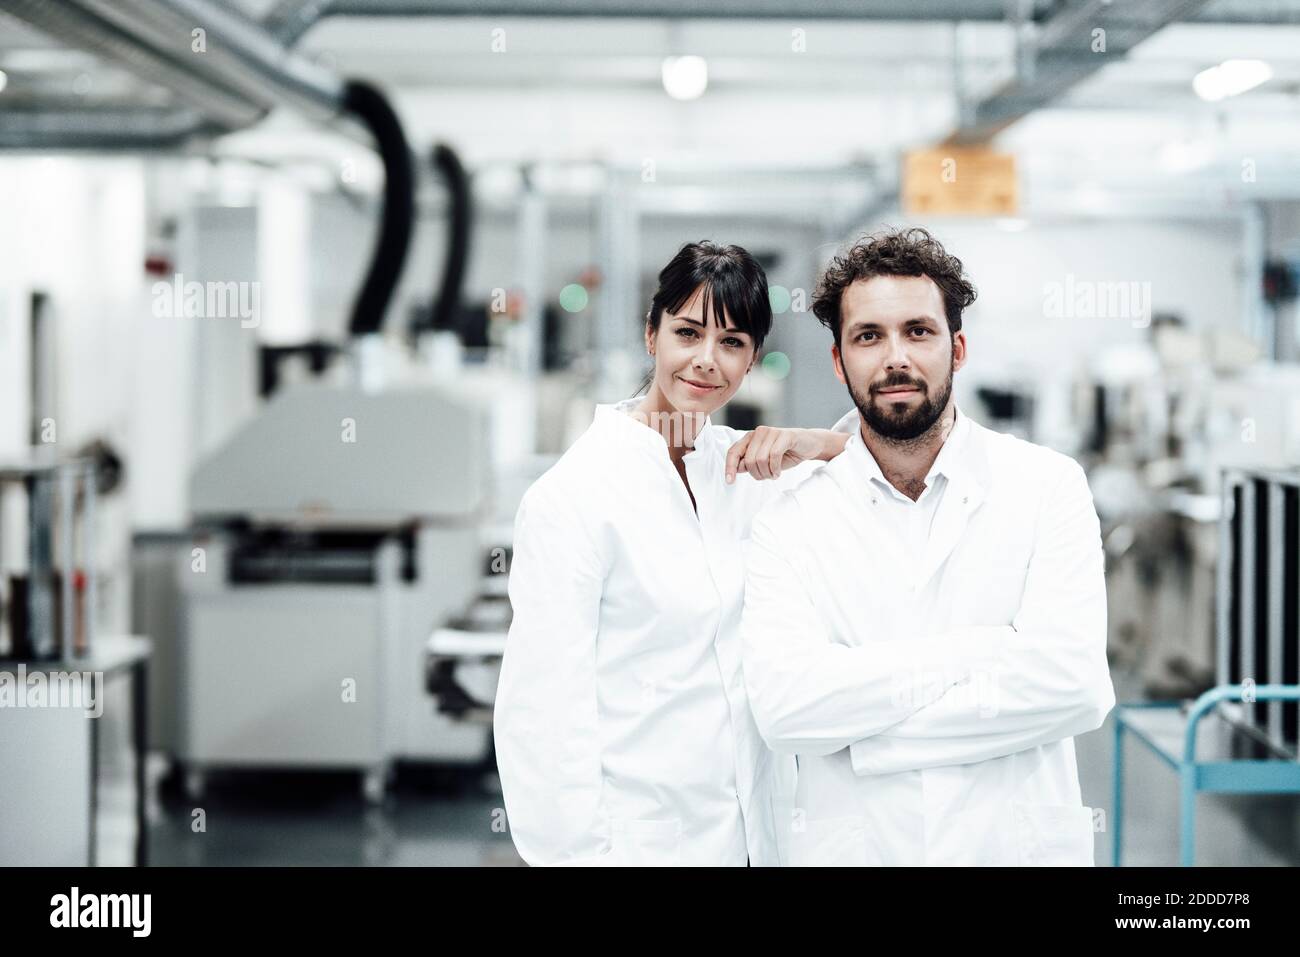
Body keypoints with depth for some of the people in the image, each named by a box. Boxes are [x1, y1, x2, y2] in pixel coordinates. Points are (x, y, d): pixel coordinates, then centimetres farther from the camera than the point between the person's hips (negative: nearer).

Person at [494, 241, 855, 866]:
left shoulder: (741, 466, 5)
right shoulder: (572, 496, -14)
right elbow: (543, 715, -17)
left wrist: (819, 442, -9)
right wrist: (580, 854, -20)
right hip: (637, 841, -6)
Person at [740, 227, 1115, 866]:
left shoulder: (1048, 486, -4)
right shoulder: (789, 524, -3)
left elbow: (1074, 684, -16)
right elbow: (785, 705, -17)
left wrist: (862, 730, -15)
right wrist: (990, 649, -18)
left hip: (1019, 840, 0)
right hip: (851, 845, 0)